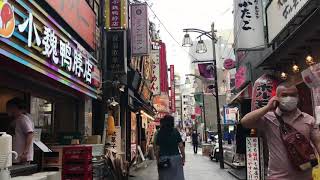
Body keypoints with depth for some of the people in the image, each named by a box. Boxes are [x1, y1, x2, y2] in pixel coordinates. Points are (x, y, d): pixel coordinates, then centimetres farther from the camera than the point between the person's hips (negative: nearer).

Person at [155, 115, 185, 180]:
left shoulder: (159, 133, 0)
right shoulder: (175, 131, -3)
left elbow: (157, 149, -1)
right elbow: (181, 146, -6)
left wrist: (158, 160, 7)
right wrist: (183, 157, 3)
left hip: (163, 159, 1)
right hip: (175, 157, -1)